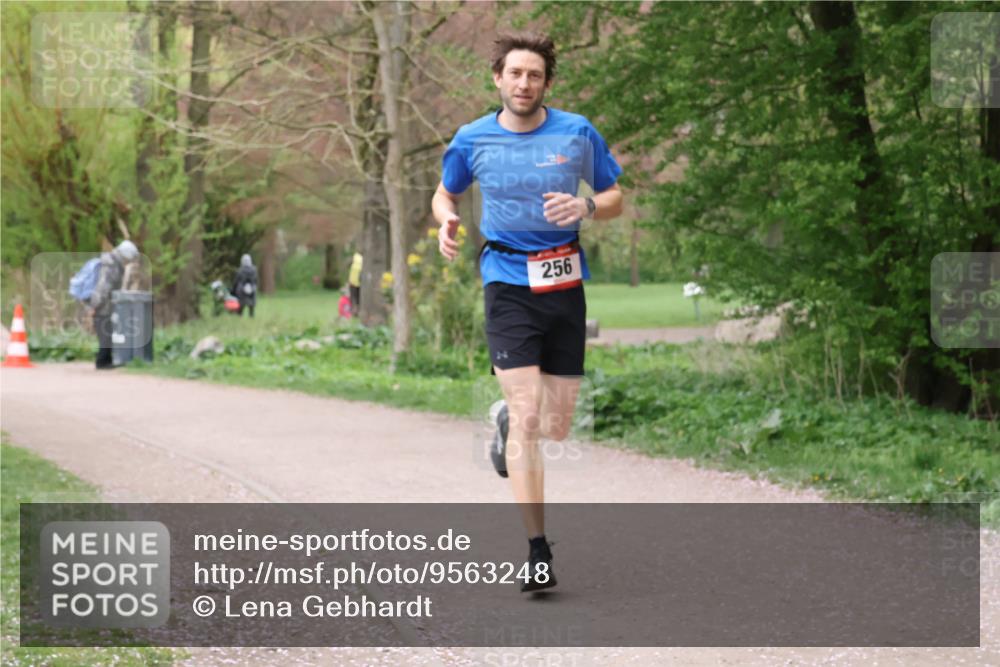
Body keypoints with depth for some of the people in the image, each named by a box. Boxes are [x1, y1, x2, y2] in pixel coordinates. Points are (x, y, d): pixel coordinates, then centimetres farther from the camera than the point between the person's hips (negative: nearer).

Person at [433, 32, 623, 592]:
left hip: (566, 283, 2)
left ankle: (506, 421, 44)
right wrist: (447, 219, -6)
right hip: (509, 281, -2)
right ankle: (538, 553, -12)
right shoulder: (473, 140, 0)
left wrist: (585, 206, -13)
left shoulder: (578, 133, 0)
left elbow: (615, 198, 9)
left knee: (557, 427, 6)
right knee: (528, 416, -16)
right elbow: (445, 193, 17)